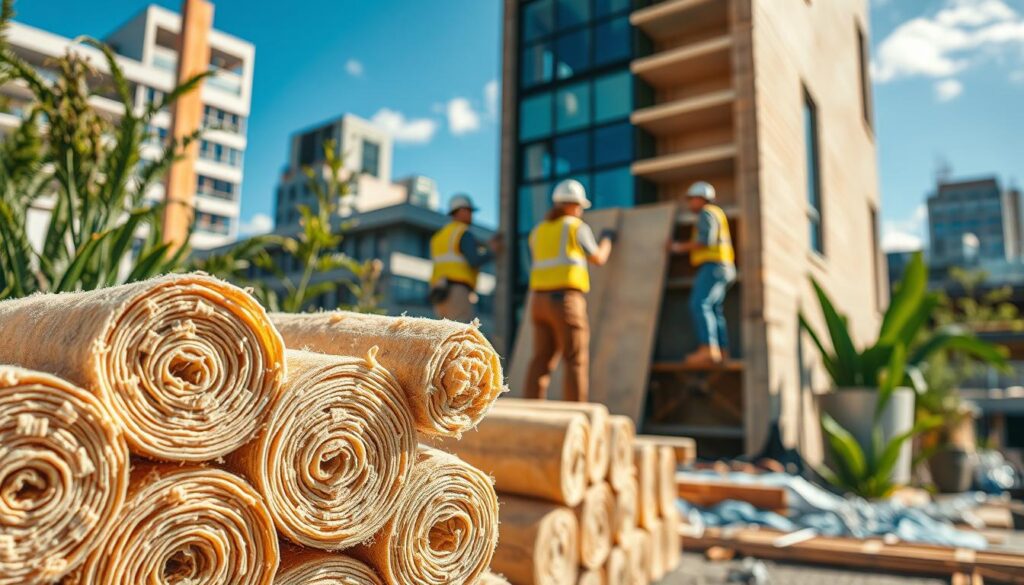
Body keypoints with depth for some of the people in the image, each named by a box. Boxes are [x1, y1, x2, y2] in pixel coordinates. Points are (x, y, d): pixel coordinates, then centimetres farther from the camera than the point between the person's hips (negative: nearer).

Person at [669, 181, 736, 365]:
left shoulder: (707, 213, -6)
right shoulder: (715, 214, 26)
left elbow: (706, 241, -18)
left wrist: (681, 247, -8)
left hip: (713, 267, -11)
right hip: (717, 268, 11)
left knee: (699, 304, -21)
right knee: (713, 309, 9)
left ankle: (708, 349, -31)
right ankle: (722, 352, 6)